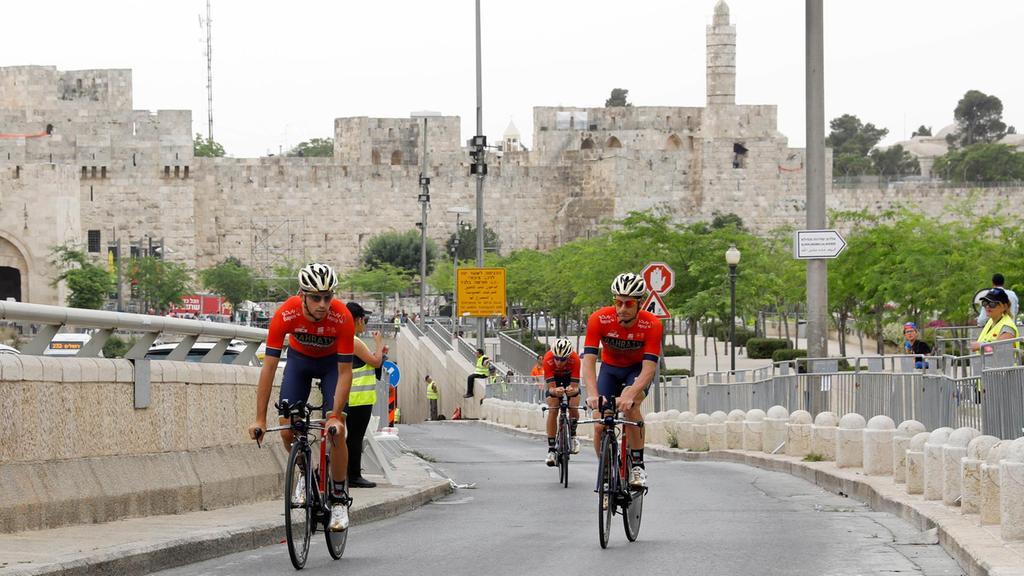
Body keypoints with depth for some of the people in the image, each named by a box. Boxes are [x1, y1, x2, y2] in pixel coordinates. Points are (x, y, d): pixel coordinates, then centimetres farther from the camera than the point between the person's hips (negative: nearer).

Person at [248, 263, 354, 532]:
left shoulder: (342, 318, -35)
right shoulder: (285, 315, -33)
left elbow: (345, 372, -29)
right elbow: (269, 367, -30)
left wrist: (335, 416, -35)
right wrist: (260, 419, -32)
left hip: (332, 363, -1)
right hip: (299, 359, 1)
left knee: (336, 431, -15)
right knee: (287, 431, -10)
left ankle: (339, 499, 0)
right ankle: (306, 472, 20)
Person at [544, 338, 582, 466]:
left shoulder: (575, 359, -37)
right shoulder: (548, 359, -37)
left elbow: (575, 386, -36)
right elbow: (551, 387, -36)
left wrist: (572, 390, -59)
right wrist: (555, 390, -59)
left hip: (569, 378, 0)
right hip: (554, 378, 0)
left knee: (573, 408, -19)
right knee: (552, 410, -17)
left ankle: (573, 435, 11)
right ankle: (551, 450, -14)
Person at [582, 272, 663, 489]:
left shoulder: (651, 325, -30)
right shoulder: (599, 319, -28)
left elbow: (649, 368, -35)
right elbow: (589, 360, -33)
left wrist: (630, 395, -52)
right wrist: (592, 394, -49)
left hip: (638, 369, -2)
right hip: (610, 368, 2)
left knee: (630, 406, -33)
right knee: (600, 426, -10)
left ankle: (638, 465, -21)